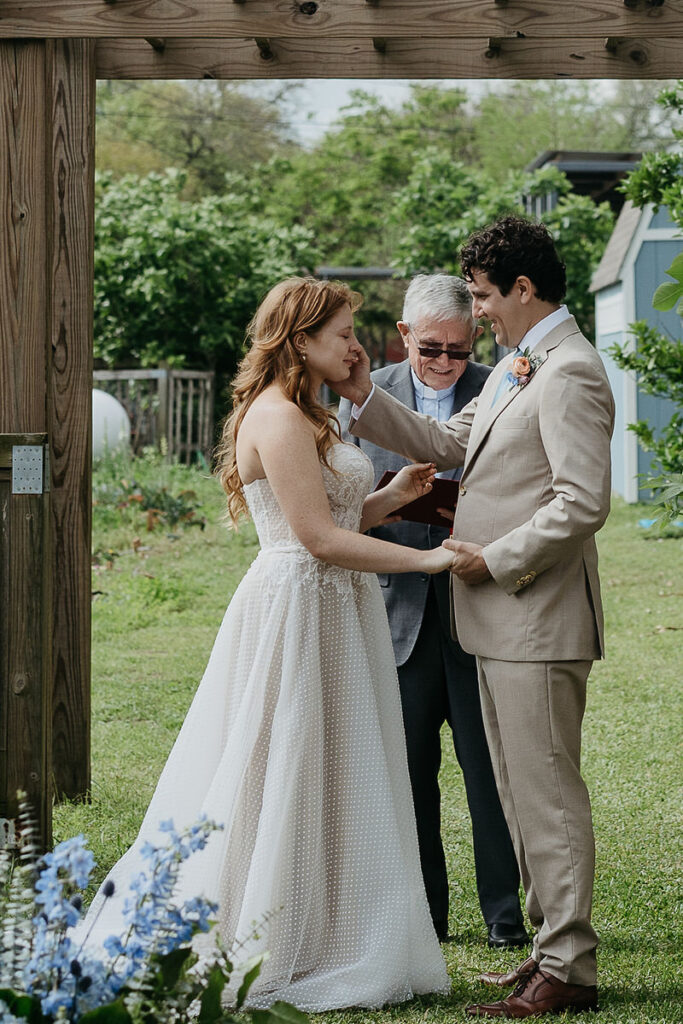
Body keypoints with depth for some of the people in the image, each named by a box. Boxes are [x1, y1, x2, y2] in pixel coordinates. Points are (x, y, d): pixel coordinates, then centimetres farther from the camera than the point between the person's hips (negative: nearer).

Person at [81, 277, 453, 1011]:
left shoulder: (306, 417, 17)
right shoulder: (276, 417, -15)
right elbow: (320, 538, -20)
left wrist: (392, 496, 2)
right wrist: (425, 559, -17)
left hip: (331, 617, 10)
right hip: (296, 612, -10)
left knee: (325, 782, 12)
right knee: (282, 781, -3)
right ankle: (251, 953, 7)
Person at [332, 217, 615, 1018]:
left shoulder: (569, 374, -16)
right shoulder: (515, 367, 16)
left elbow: (583, 503, -23)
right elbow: (449, 445, 18)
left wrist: (495, 560, -16)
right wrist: (365, 398, 8)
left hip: (537, 621, -10)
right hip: (500, 620, 10)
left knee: (547, 794, -4)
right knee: (522, 794, 16)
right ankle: (551, 946, 25)